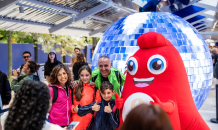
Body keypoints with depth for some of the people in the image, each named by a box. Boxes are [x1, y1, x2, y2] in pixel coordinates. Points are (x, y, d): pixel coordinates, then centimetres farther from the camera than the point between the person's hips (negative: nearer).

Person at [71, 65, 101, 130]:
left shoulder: (95, 90, 2)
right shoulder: (75, 88, 3)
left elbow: (98, 106, 8)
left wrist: (96, 107, -11)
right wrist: (73, 109, -9)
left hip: (89, 122, 0)